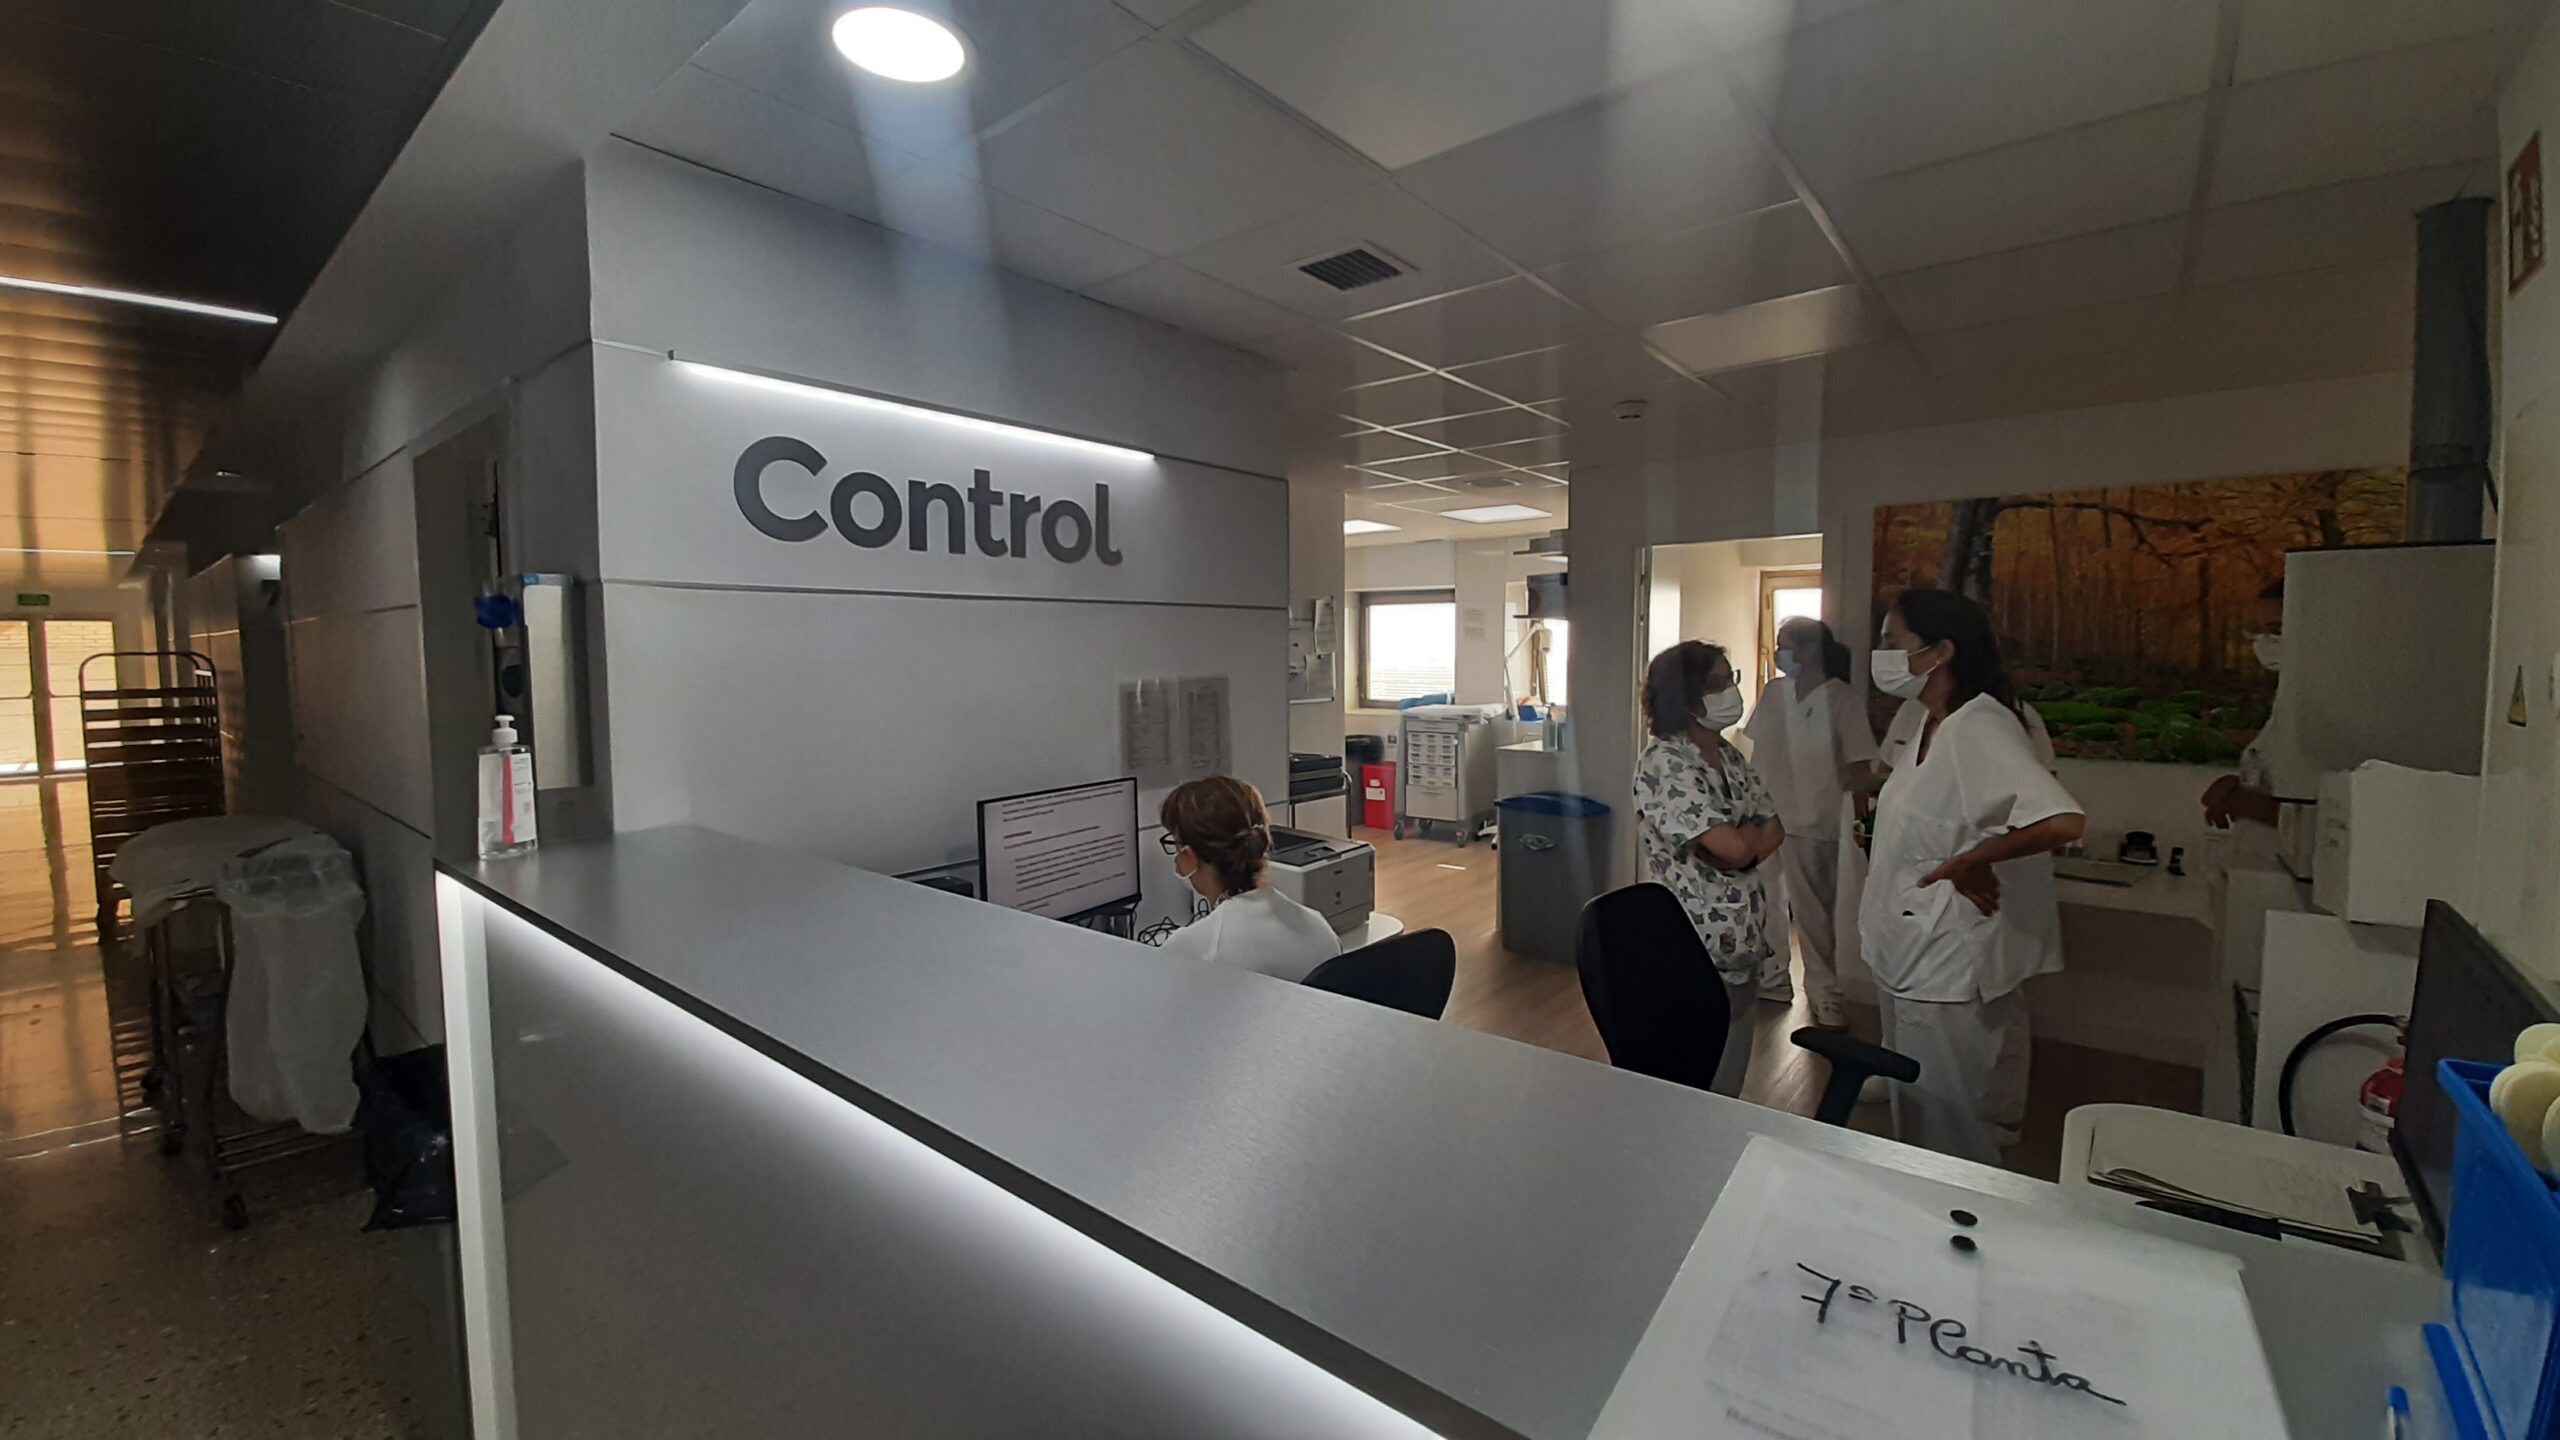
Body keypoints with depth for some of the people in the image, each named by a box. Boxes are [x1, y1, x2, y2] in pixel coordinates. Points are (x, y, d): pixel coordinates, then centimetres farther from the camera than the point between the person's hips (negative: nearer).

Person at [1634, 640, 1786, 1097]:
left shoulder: (1729, 755, 8)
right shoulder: (1663, 763, -20)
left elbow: (1775, 830, 5)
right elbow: (1733, 848, -25)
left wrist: (1740, 842, -15)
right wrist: (1755, 833, -3)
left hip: (1742, 947, 8)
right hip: (1695, 955, -8)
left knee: (1729, 1087, 20)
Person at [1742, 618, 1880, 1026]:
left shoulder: (1840, 698, -11)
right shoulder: (1774, 691, 5)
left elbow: (1861, 765, -12)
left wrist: (1822, 795, -13)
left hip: (1810, 823, -5)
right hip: (1764, 817, 5)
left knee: (1812, 912, 4)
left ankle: (1824, 994, 19)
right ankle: (1771, 976, 32)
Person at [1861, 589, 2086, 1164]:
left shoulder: (1979, 727, -21)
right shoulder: (1930, 724, 7)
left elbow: (2063, 821, -34)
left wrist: (1967, 861, -23)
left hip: (1949, 972, -9)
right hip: (1911, 959, 9)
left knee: (1953, 1143, 6)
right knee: (1915, 1121, 24)